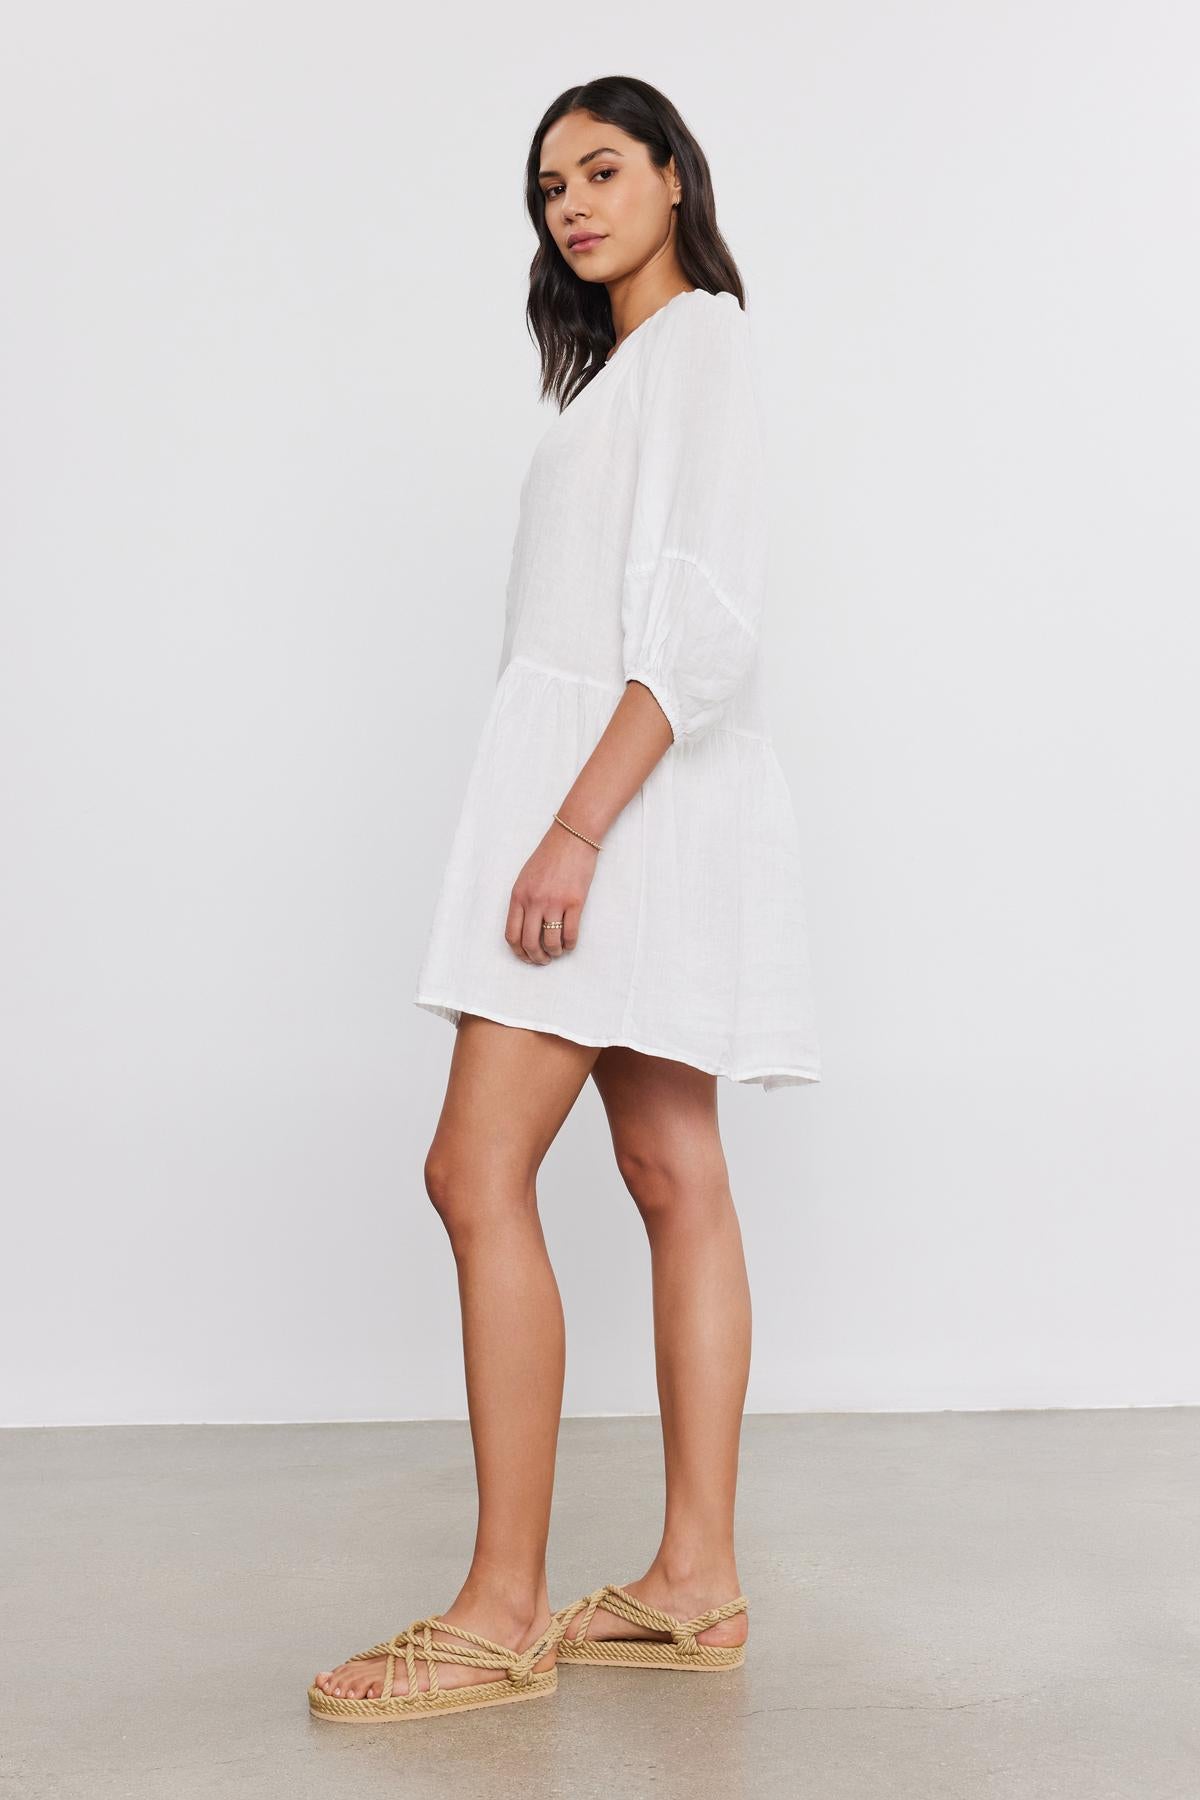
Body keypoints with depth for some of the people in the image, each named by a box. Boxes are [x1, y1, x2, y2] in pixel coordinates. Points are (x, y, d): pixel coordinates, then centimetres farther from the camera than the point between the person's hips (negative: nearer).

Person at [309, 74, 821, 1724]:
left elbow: (706, 614, -16)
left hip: (627, 777, -10)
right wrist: (574, 823, 15)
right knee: (674, 1176, 5)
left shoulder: (697, 339, -4)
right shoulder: (628, 365, 24)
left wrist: (579, 821, -24)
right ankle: (697, 1585, 9)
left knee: (479, 1172, -14)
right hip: (594, 784, 10)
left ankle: (505, 1611, -10)